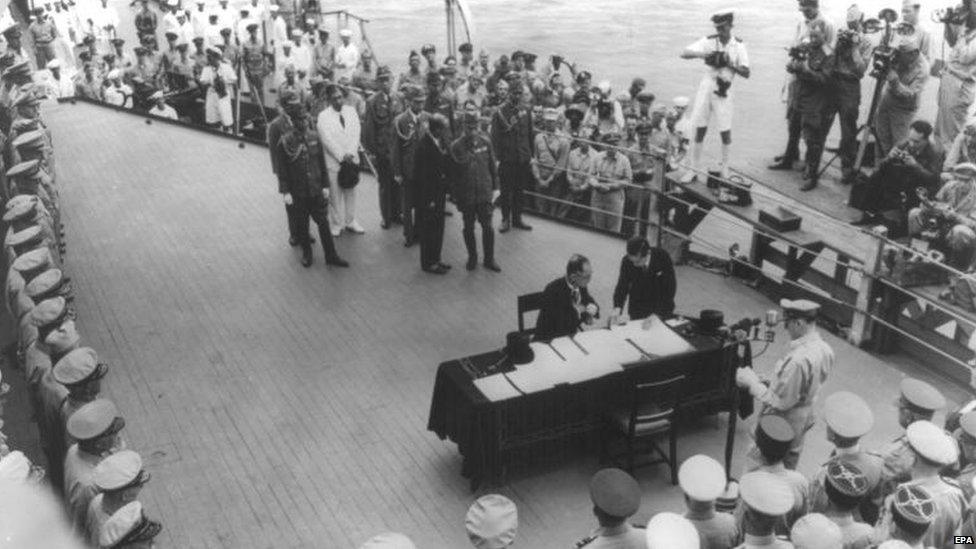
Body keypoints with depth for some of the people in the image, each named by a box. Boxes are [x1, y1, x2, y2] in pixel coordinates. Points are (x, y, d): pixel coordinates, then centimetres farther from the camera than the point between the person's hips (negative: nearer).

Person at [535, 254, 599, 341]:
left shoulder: (580, 285, -5)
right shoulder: (553, 291, -25)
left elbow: (590, 301, 14)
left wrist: (593, 308, -8)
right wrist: (578, 311, -15)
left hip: (572, 334, 7)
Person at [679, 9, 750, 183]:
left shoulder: (738, 45, -2)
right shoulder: (709, 41, -1)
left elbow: (746, 73, -5)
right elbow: (684, 53, -9)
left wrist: (730, 64, -20)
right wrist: (701, 54, -26)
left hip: (723, 92, -1)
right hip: (706, 87, 1)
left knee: (725, 132, 3)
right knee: (700, 129, 3)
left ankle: (725, 170, 19)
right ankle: (693, 170, 10)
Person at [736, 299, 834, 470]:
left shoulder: (797, 361, -34)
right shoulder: (825, 350, -5)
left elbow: (779, 403, -26)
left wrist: (751, 382, -16)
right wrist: (771, 381, 9)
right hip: (805, 417, 9)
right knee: (789, 466, 26)